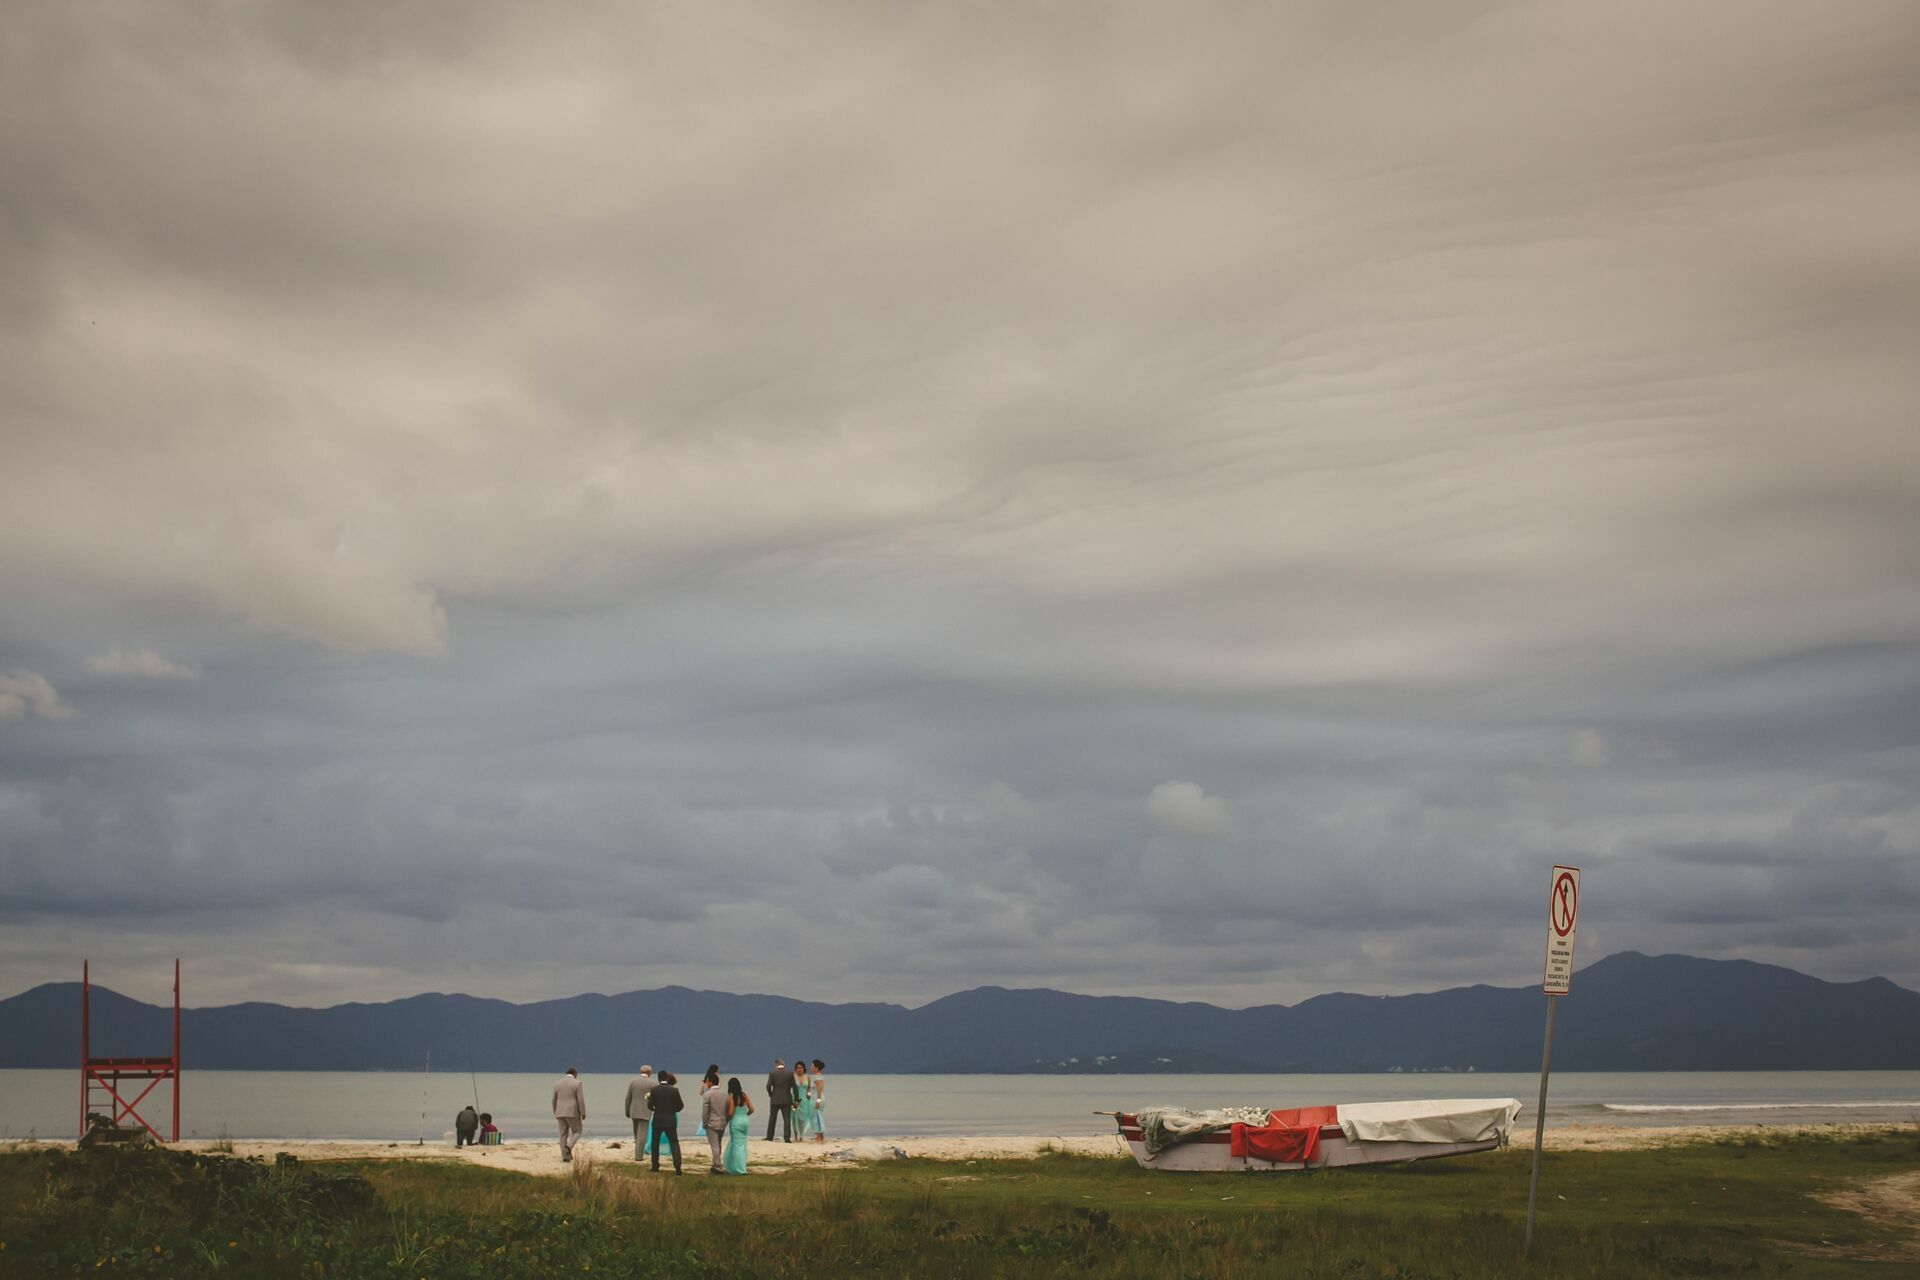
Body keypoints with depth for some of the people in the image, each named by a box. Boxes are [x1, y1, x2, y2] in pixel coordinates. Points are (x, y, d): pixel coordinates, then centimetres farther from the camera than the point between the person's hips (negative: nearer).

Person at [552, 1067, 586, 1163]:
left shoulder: (557, 1083, 6)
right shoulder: (577, 1084, -7)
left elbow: (554, 1100, 10)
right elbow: (581, 1100, -12)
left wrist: (555, 1113, 20)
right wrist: (583, 1113, -6)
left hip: (561, 1113, 4)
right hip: (572, 1112, -4)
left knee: (563, 1135, 8)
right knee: (576, 1132, 9)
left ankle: (565, 1157, 2)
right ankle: (569, 1147, -16)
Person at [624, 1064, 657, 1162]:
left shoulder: (632, 1081, 0)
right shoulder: (653, 1083, -7)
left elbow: (628, 1098, 1)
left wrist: (627, 1112, 10)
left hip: (634, 1111, 3)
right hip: (645, 1112, -3)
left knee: (637, 1134, 19)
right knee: (642, 1134, -1)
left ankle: (639, 1151, 26)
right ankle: (638, 1155, -4)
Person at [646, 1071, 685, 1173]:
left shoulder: (654, 1090, -8)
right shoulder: (674, 1090, -6)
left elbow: (650, 1106, -7)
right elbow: (680, 1106, 0)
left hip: (658, 1121, 0)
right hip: (670, 1121, 0)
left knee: (655, 1143, 17)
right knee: (674, 1143, 2)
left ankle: (655, 1166, 18)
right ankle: (678, 1168, -11)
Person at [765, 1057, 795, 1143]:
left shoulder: (772, 1073, -4)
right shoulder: (790, 1074, -1)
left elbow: (768, 1086, -10)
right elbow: (794, 1087, -1)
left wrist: (770, 1094, 8)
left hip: (775, 1100, 0)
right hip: (787, 1100, 0)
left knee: (772, 1119, 13)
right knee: (787, 1119, 0)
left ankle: (770, 1137, 17)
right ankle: (787, 1138, -7)